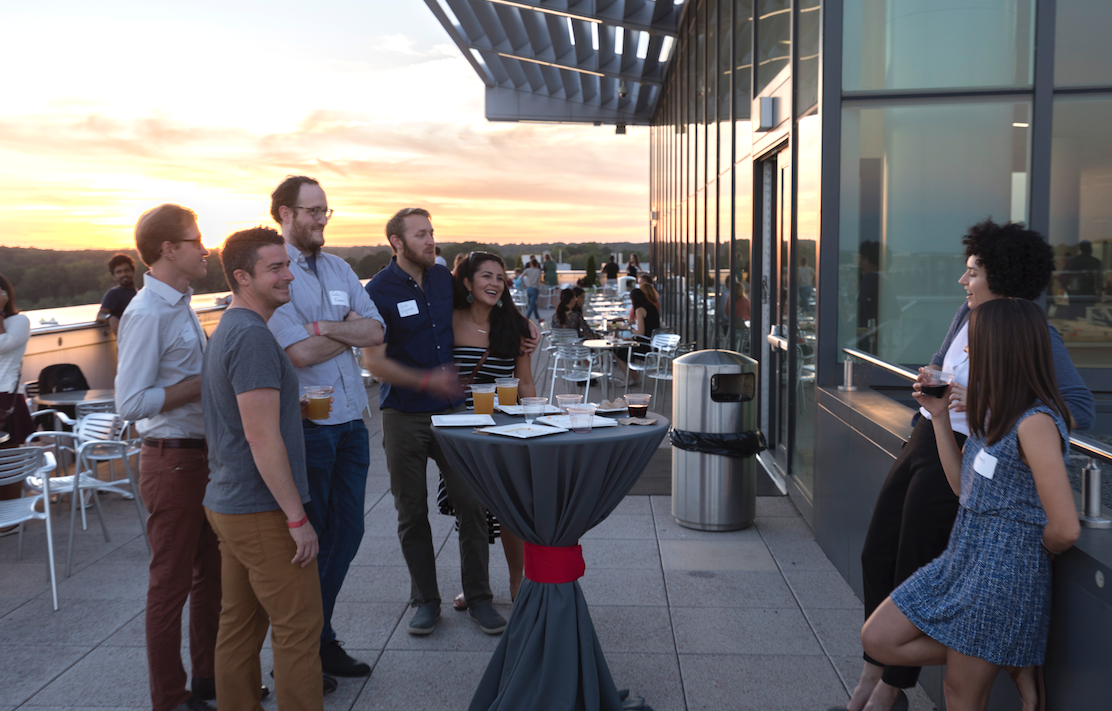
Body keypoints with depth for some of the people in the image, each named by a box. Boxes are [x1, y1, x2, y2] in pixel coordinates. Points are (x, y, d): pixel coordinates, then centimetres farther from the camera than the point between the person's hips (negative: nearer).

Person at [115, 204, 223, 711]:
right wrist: (206, 382, -20)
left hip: (203, 455, 9)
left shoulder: (180, 307, 11)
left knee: (210, 573, 19)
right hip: (172, 462, -9)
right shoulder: (147, 314, -18)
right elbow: (132, 402, -24)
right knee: (171, 583, 5)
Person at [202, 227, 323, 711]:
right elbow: (263, 438, -23)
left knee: (240, 625, 16)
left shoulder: (227, 331, 13)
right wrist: (297, 518, -20)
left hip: (228, 505, 10)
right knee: (299, 629, -1)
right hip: (262, 512, -10)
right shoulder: (253, 336, -19)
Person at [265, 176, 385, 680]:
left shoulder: (339, 269, 12)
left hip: (350, 421, 7)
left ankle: (320, 641, 29)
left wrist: (322, 326, -12)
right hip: (305, 425, -7)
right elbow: (300, 353, -19)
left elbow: (375, 332, 2)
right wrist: (349, 328, -4)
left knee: (346, 533, 13)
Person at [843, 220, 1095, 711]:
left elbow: (1081, 410, -22)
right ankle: (874, 670, 29)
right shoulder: (969, 314, 6)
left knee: (913, 573, 0)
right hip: (922, 443, 8)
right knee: (877, 555, 12)